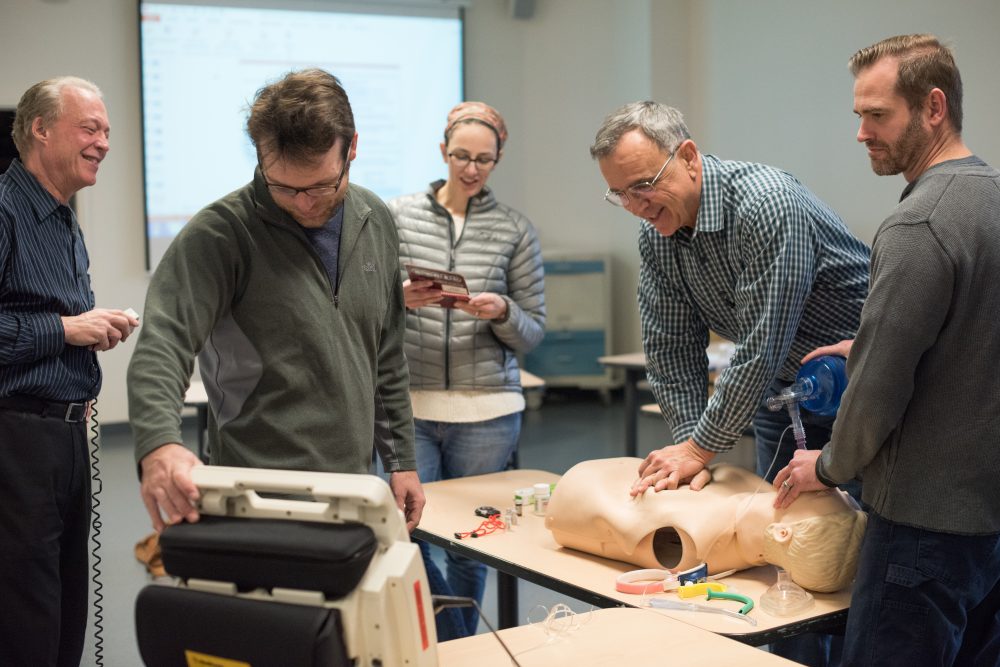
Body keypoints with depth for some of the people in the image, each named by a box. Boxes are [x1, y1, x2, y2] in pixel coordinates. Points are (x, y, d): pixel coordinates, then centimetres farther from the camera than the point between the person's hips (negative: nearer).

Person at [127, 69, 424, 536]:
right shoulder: (221, 234, -13)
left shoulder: (376, 222, 6)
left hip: (355, 491, 6)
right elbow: (162, 347, -24)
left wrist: (401, 461, 12)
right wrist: (159, 444, -43)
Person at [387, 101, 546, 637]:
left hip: (486, 412, 0)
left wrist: (501, 312, -15)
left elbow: (533, 333, 6)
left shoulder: (515, 230, 4)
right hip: (409, 407, 0)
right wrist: (402, 299, -15)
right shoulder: (398, 216, 3)